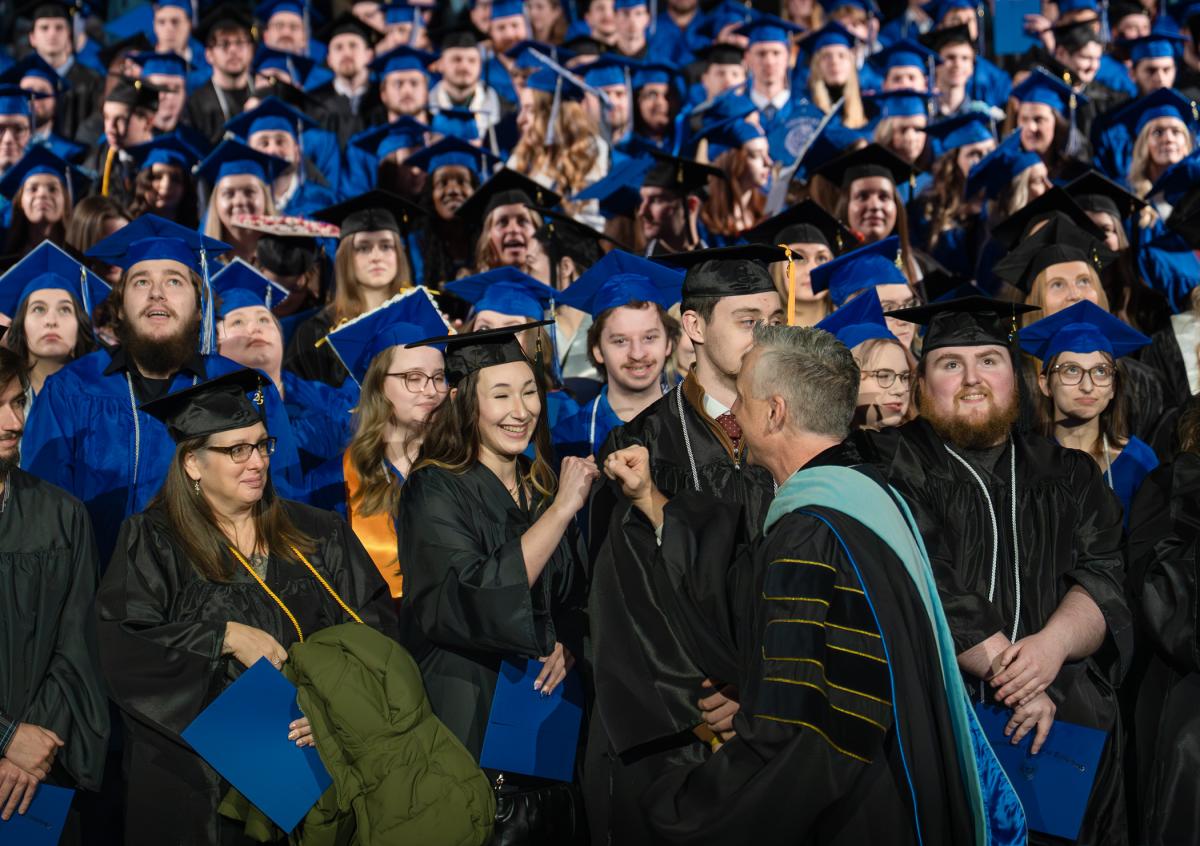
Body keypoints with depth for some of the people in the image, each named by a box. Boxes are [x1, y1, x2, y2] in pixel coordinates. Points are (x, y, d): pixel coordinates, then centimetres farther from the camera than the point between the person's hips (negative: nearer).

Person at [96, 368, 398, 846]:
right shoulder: (151, 542, 0)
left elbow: (372, 626, 0)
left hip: (306, 760, 3)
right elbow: (121, 644, -12)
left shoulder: (317, 536, 7)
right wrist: (225, 637, -17)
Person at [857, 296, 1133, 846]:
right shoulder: (892, 464, 3)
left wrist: (1054, 644, -17)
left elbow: (1106, 577, 3)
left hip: (1066, 723, 3)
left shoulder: (1068, 475, 17)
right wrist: (1007, 671, -16)